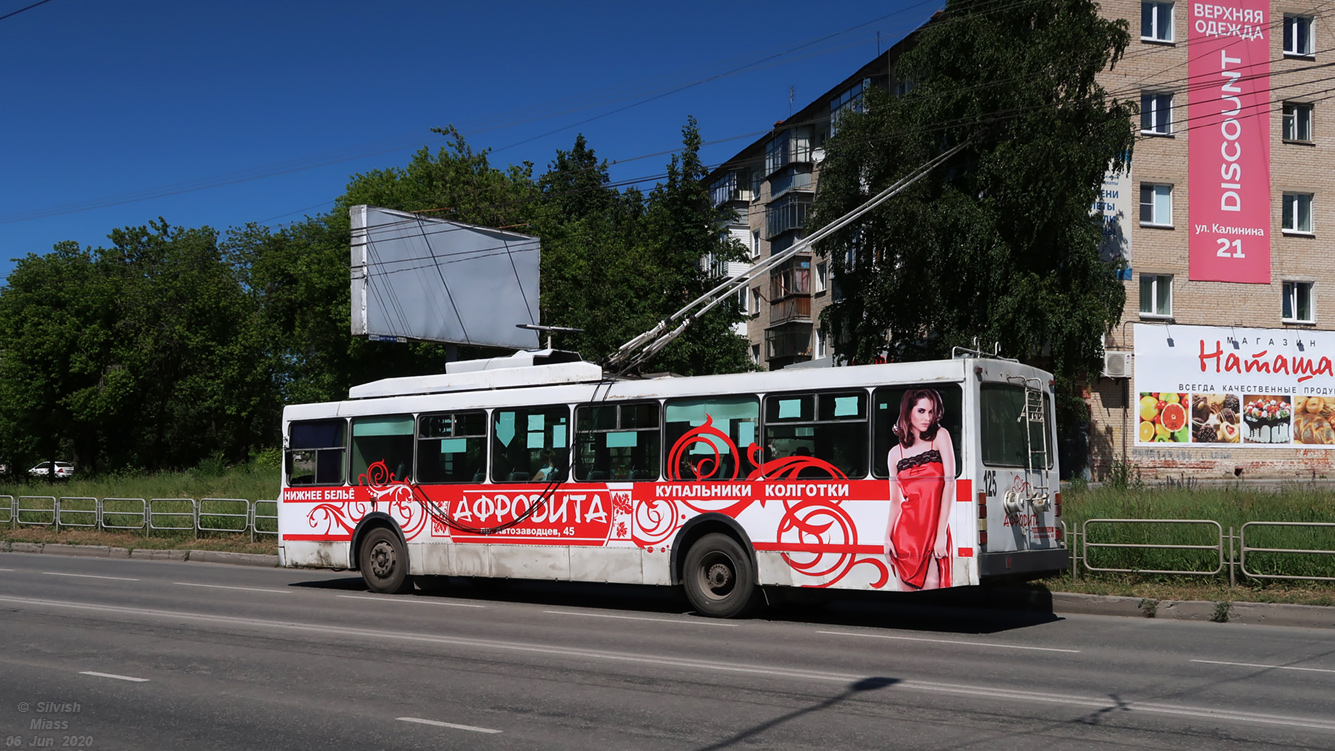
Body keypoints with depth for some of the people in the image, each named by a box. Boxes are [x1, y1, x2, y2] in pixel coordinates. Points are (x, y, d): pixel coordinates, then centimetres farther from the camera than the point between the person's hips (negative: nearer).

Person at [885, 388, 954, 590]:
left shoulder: (940, 437, 3)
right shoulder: (896, 453, 11)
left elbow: (949, 483, -5)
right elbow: (894, 500, 12)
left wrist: (941, 534, -13)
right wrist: (887, 537, -2)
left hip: (933, 528, -3)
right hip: (905, 529, 3)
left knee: (932, 587, -13)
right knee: (906, 591, 2)